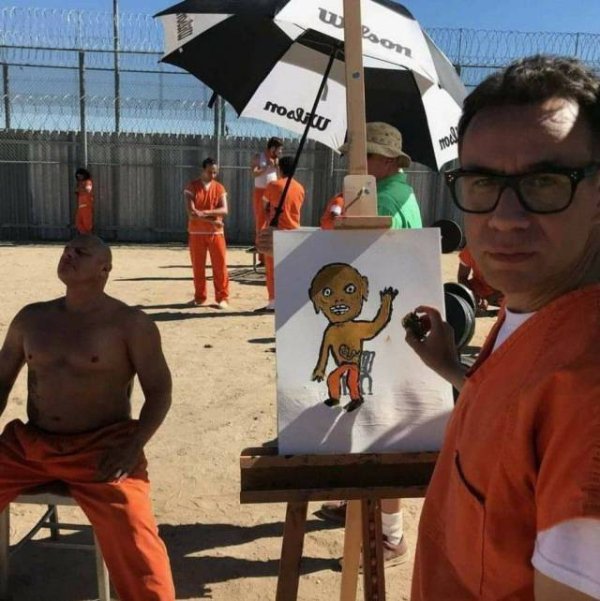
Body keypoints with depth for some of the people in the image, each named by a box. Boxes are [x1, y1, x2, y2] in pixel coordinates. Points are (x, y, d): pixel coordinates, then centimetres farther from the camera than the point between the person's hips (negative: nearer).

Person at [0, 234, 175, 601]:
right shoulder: (31, 318, 11)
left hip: (102, 447, -4)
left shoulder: (131, 324, -3)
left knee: (131, 534, -28)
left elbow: (159, 393, -4)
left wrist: (132, 448, -16)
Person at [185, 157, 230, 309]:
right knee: (198, 267, 5)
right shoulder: (191, 187, -2)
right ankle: (200, 297, 17)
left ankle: (222, 297, 7)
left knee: (220, 265, -1)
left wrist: (204, 212, -22)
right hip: (196, 233, -1)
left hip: (216, 232, 1)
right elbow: (191, 213, -12)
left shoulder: (219, 188, 4)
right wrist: (212, 220, -16)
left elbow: (224, 210, -9)